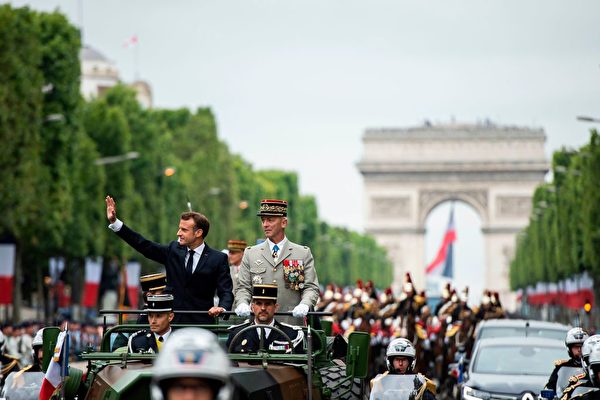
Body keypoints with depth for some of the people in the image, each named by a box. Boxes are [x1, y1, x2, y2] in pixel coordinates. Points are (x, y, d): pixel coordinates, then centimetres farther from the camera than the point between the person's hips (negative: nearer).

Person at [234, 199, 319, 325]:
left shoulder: (303, 254, 9)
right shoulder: (250, 254, 14)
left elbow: (311, 287, 3)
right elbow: (243, 288, 10)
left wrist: (304, 305, -18)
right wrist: (242, 304, -12)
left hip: (292, 324, -1)